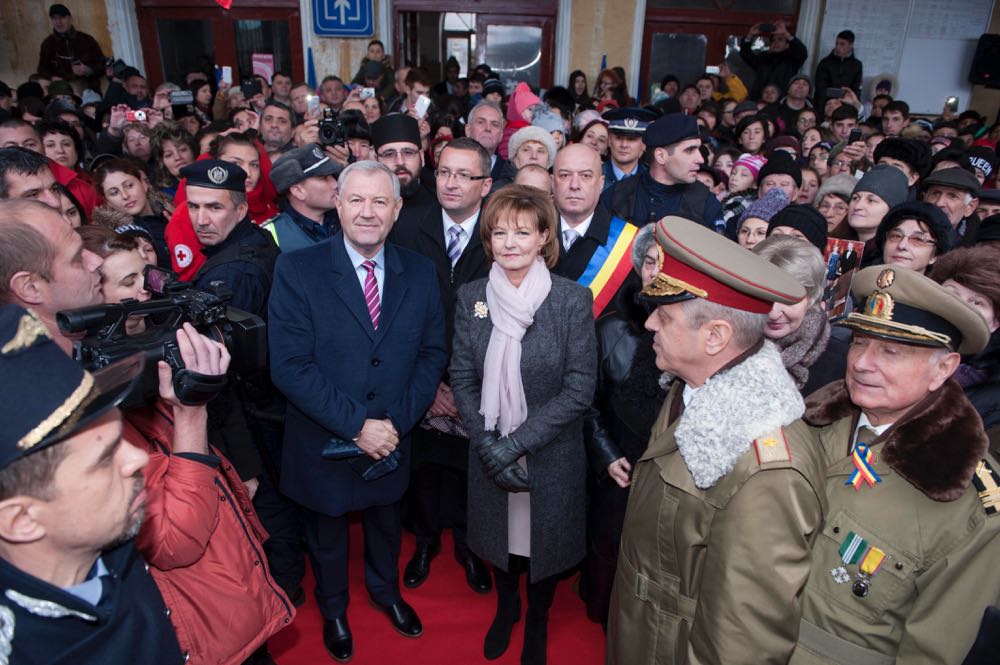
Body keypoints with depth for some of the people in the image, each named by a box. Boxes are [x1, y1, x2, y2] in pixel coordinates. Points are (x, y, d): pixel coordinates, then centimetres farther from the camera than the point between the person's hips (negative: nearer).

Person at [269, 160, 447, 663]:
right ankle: (333, 607, 53)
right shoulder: (297, 271, -16)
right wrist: (357, 425, -24)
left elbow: (433, 352, -4)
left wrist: (395, 421, -15)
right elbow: (289, 366, -21)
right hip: (323, 444, -2)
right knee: (327, 534, 23)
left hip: (392, 441, 3)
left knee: (386, 524, 27)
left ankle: (386, 590, 58)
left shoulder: (420, 273, -6)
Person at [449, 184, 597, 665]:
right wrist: (489, 445, -15)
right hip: (489, 453, 3)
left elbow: (580, 390, -16)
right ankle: (505, 607, 54)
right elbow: (462, 380, -3)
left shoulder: (572, 300, -15)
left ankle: (537, 622, 48)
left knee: (545, 538, 18)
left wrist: (516, 444, -20)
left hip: (552, 457, -2)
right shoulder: (471, 297, -5)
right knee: (500, 535, 22)